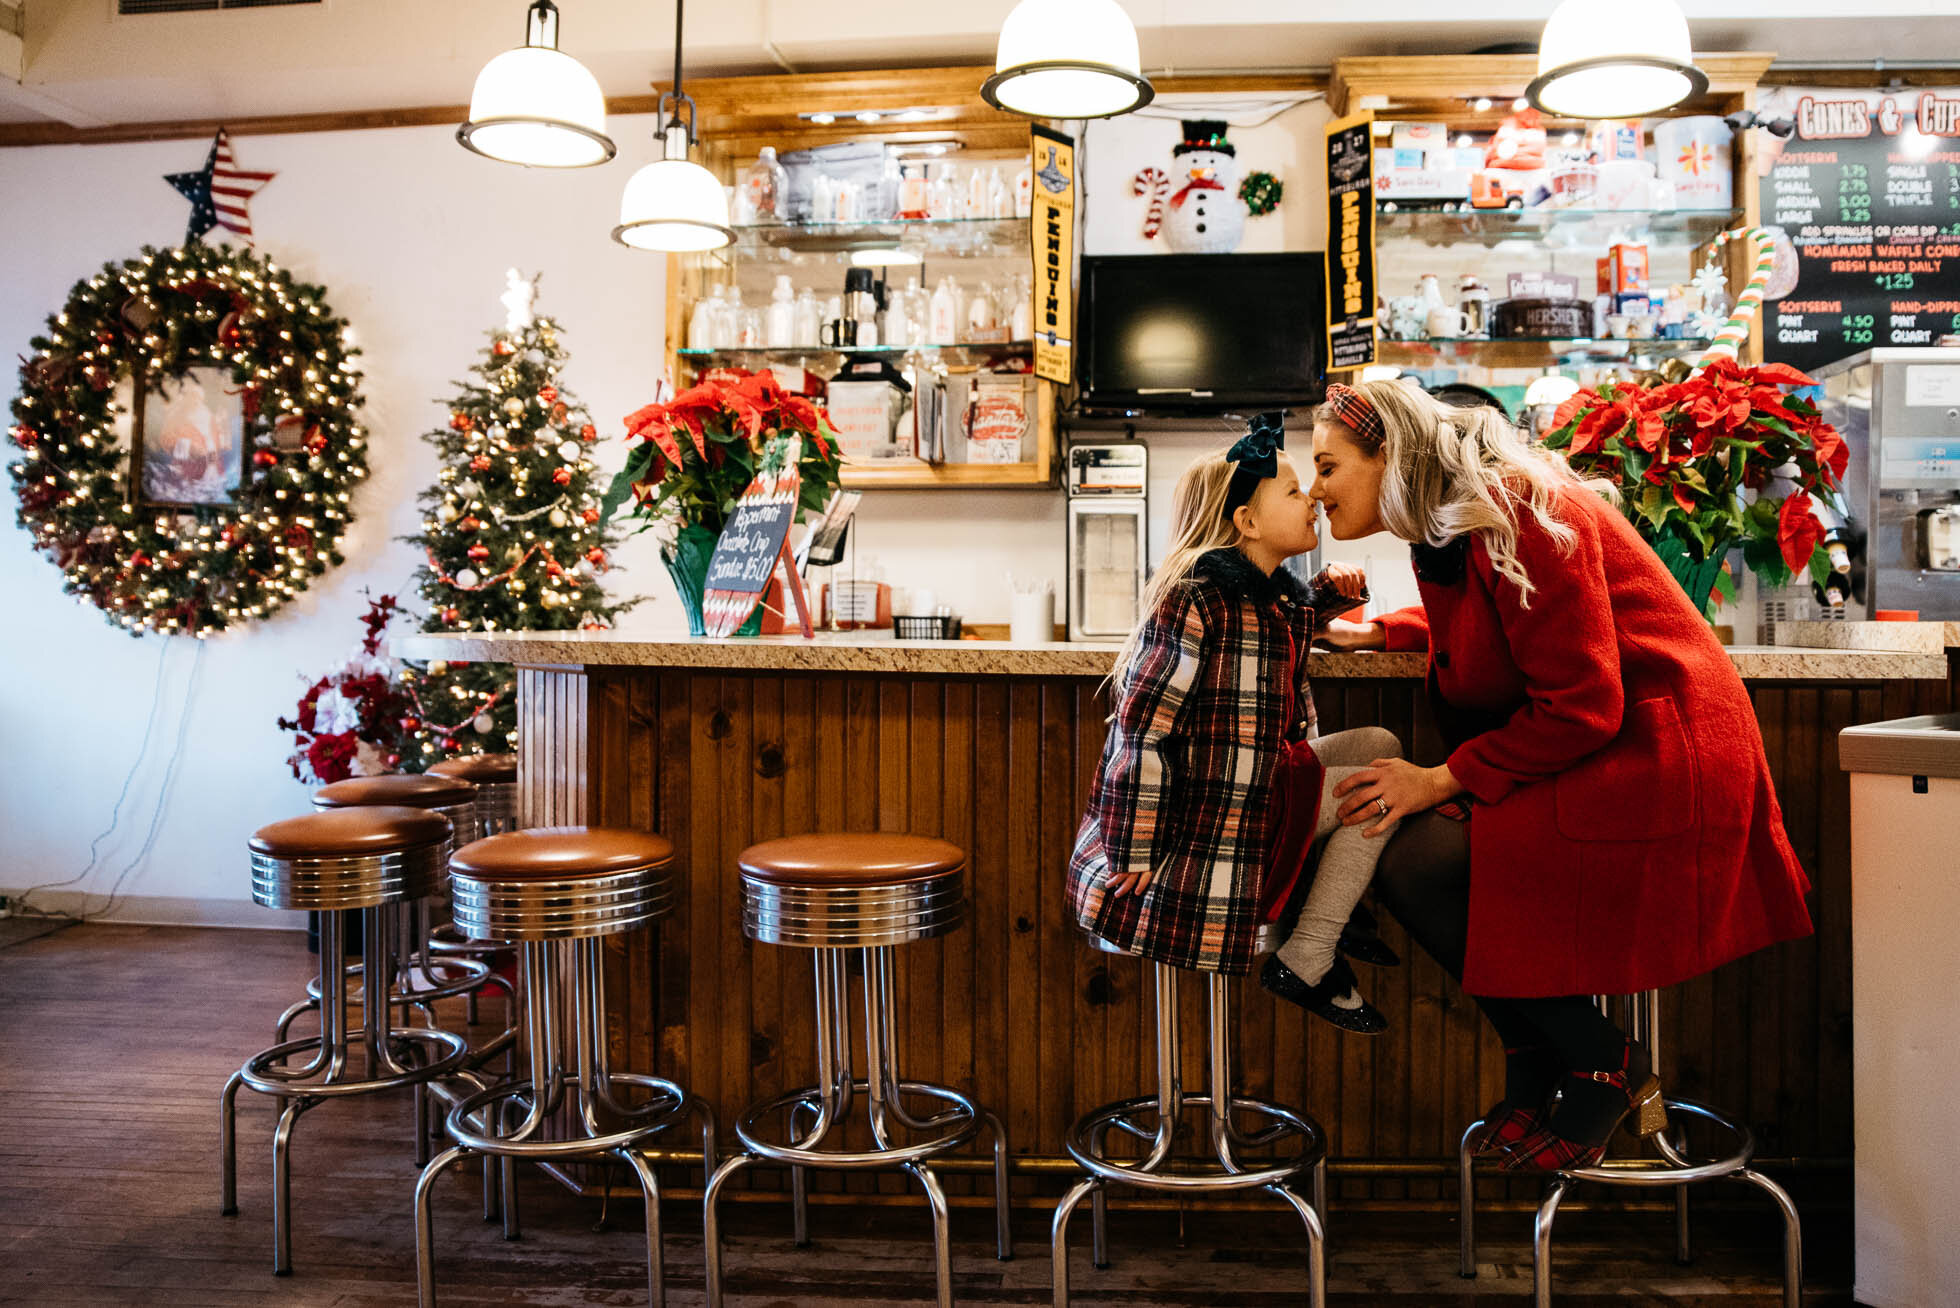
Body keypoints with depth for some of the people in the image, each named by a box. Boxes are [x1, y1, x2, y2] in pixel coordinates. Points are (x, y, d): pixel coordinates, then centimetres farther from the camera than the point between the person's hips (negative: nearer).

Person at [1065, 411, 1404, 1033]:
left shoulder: (1273, 596, 5)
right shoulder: (1197, 601, -23)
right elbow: (1143, 729, -25)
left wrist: (1330, 592, 11)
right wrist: (1137, 858, -23)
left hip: (1259, 783, 10)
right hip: (1197, 825, -10)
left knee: (1377, 745, 15)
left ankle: (1333, 914, 20)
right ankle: (1305, 965, 2)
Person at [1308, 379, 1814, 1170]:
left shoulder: (1514, 516, -20)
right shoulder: (1448, 526, 9)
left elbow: (1582, 705, -22)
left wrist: (1445, 780, -20)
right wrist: (1377, 633, 22)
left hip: (1653, 761, -10)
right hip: (1580, 748, 10)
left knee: (1413, 862, -20)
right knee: (1387, 840, -3)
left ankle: (1603, 1069, -3)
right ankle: (1535, 1070, 9)